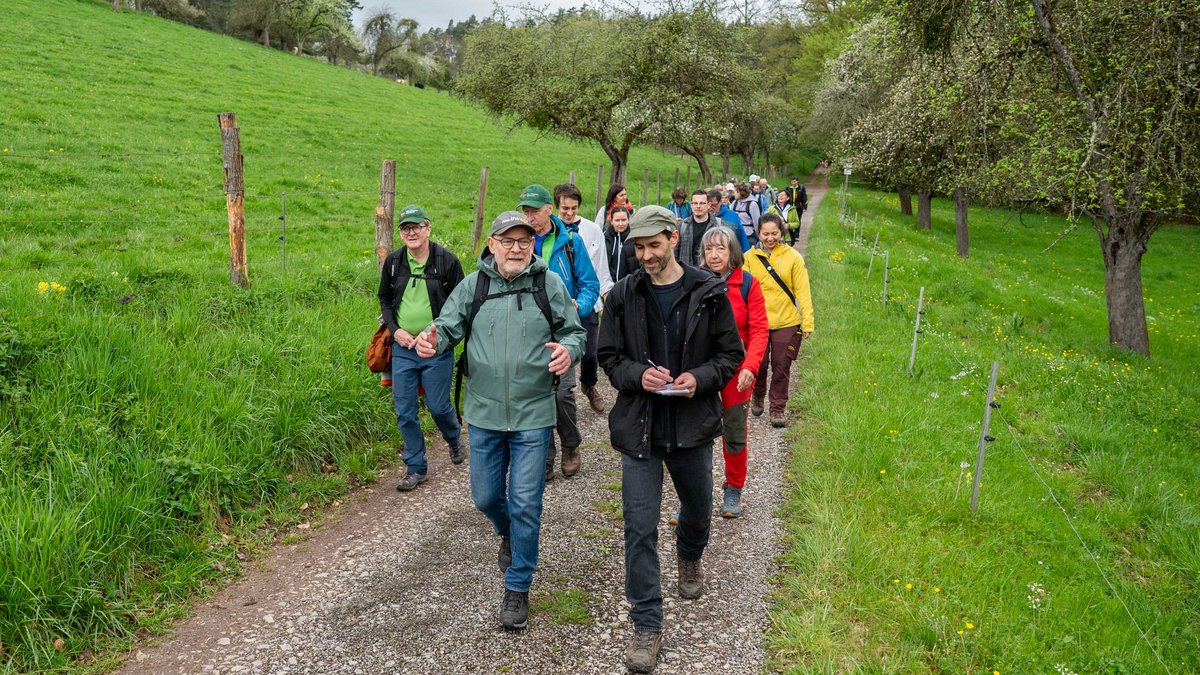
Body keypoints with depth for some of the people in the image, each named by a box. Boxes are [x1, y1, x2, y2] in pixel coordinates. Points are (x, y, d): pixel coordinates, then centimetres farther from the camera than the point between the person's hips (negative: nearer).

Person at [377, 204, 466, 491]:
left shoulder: (447, 261, -7)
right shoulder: (393, 261, 4)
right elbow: (384, 300, 15)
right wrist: (396, 330, -2)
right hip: (402, 348, 4)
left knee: (438, 406, 4)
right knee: (404, 411, 5)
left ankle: (454, 440, 38)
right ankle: (416, 468, 20)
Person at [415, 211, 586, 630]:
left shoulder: (549, 284, -2)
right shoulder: (473, 286, 2)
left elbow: (575, 332, 3)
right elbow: (448, 327, -1)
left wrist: (568, 350, -21)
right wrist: (433, 341, -25)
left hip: (533, 416, -2)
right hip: (484, 414, 2)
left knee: (525, 504, 1)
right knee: (485, 497, 15)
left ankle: (518, 588, 18)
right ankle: (509, 535, 50)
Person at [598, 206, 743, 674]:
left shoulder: (708, 293, -6)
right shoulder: (623, 295, -3)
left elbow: (731, 355, 0)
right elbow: (608, 356, 4)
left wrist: (700, 378, -18)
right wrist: (637, 375, -16)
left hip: (692, 424, 1)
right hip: (638, 427, 0)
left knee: (697, 508, 23)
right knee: (640, 528, -2)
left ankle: (690, 559, 57)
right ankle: (647, 626, 10)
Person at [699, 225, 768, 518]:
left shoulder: (748, 284, -4)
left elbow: (759, 330, -5)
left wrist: (750, 366, -19)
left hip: (736, 372, 0)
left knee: (735, 435, 10)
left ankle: (733, 492, 30)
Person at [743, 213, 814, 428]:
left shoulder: (792, 257, -2)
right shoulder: (749, 257, 0)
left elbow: (802, 290, -2)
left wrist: (808, 321, -6)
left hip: (786, 322, 0)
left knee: (781, 367, 6)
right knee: (759, 364, 7)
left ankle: (777, 409, 20)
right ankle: (757, 397, 36)